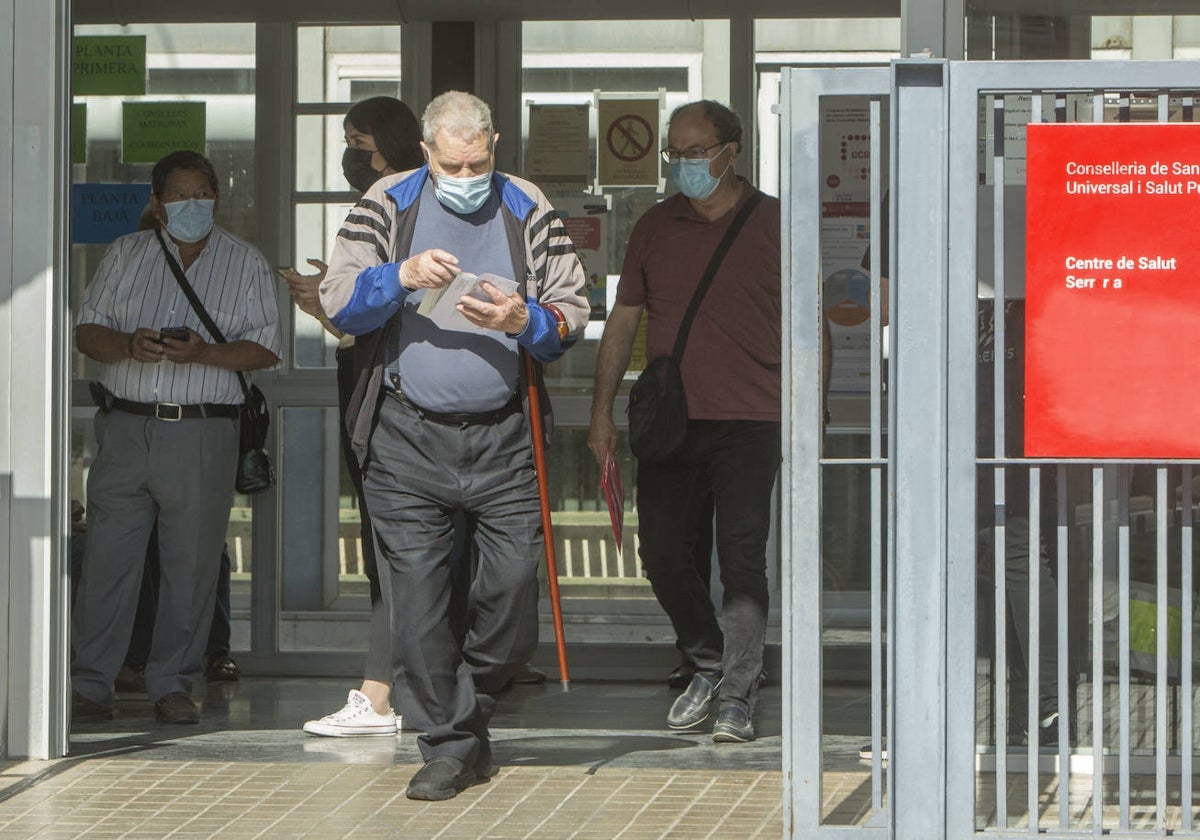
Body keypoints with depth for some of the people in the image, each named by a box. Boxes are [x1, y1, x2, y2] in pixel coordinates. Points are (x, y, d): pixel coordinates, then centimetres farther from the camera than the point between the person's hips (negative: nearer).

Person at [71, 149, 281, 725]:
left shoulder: (245, 263, 8)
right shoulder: (126, 255, 13)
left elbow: (265, 349, 2)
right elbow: (86, 331, 11)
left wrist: (203, 353, -15)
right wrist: (128, 345, -11)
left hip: (203, 433, -1)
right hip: (127, 425, 1)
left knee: (191, 563, 0)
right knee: (107, 555, -2)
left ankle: (172, 685, 10)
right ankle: (90, 687, 3)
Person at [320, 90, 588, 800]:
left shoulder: (529, 210, 6)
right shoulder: (387, 206, 4)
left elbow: (574, 310, 5)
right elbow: (338, 302, -4)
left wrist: (524, 321, -16)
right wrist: (401, 277, -21)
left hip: (504, 435, 1)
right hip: (408, 438, -1)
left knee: (515, 583, -4)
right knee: (417, 595, -2)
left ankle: (469, 712, 21)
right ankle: (449, 746, 8)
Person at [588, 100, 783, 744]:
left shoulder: (773, 224, 3)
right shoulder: (655, 227, 12)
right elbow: (623, 321, 15)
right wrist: (602, 408, 9)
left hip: (749, 423, -3)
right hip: (669, 420, 4)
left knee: (742, 560, -7)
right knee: (662, 554, 3)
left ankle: (737, 697, -2)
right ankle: (708, 663, 25)